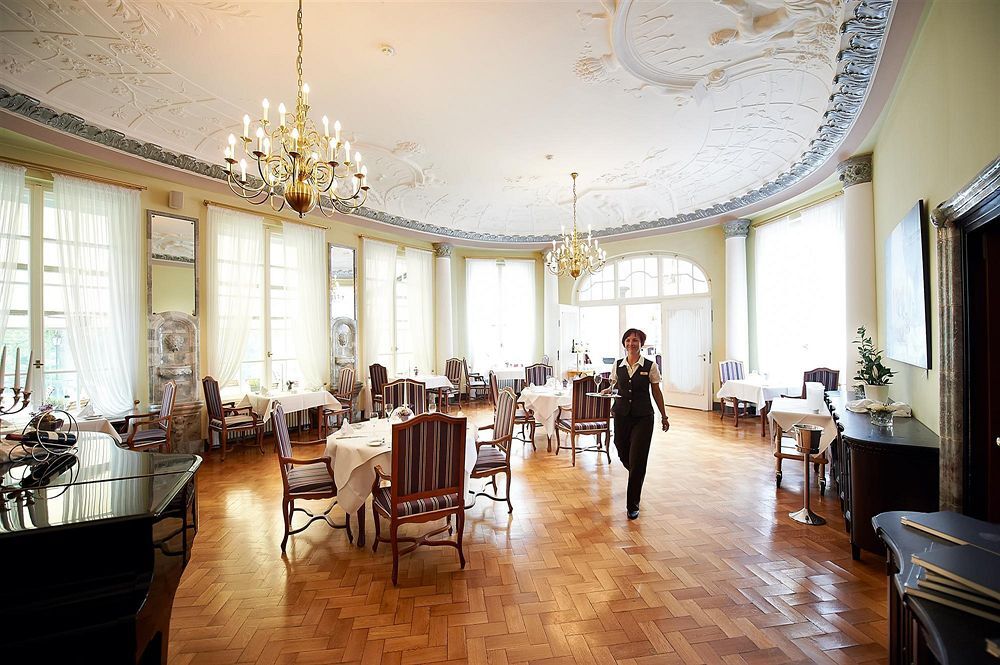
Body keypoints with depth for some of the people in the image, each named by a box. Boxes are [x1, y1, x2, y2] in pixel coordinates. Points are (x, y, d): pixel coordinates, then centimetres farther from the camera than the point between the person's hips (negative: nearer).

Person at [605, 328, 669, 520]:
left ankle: (633, 505, 10)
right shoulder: (617, 366, 2)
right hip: (621, 415, 3)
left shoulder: (650, 366, -5)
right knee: (623, 455, 14)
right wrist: (608, 390, -8)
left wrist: (664, 416, 8)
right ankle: (637, 477, 51)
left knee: (637, 461, -5)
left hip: (643, 417, -3)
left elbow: (656, 392, 3)